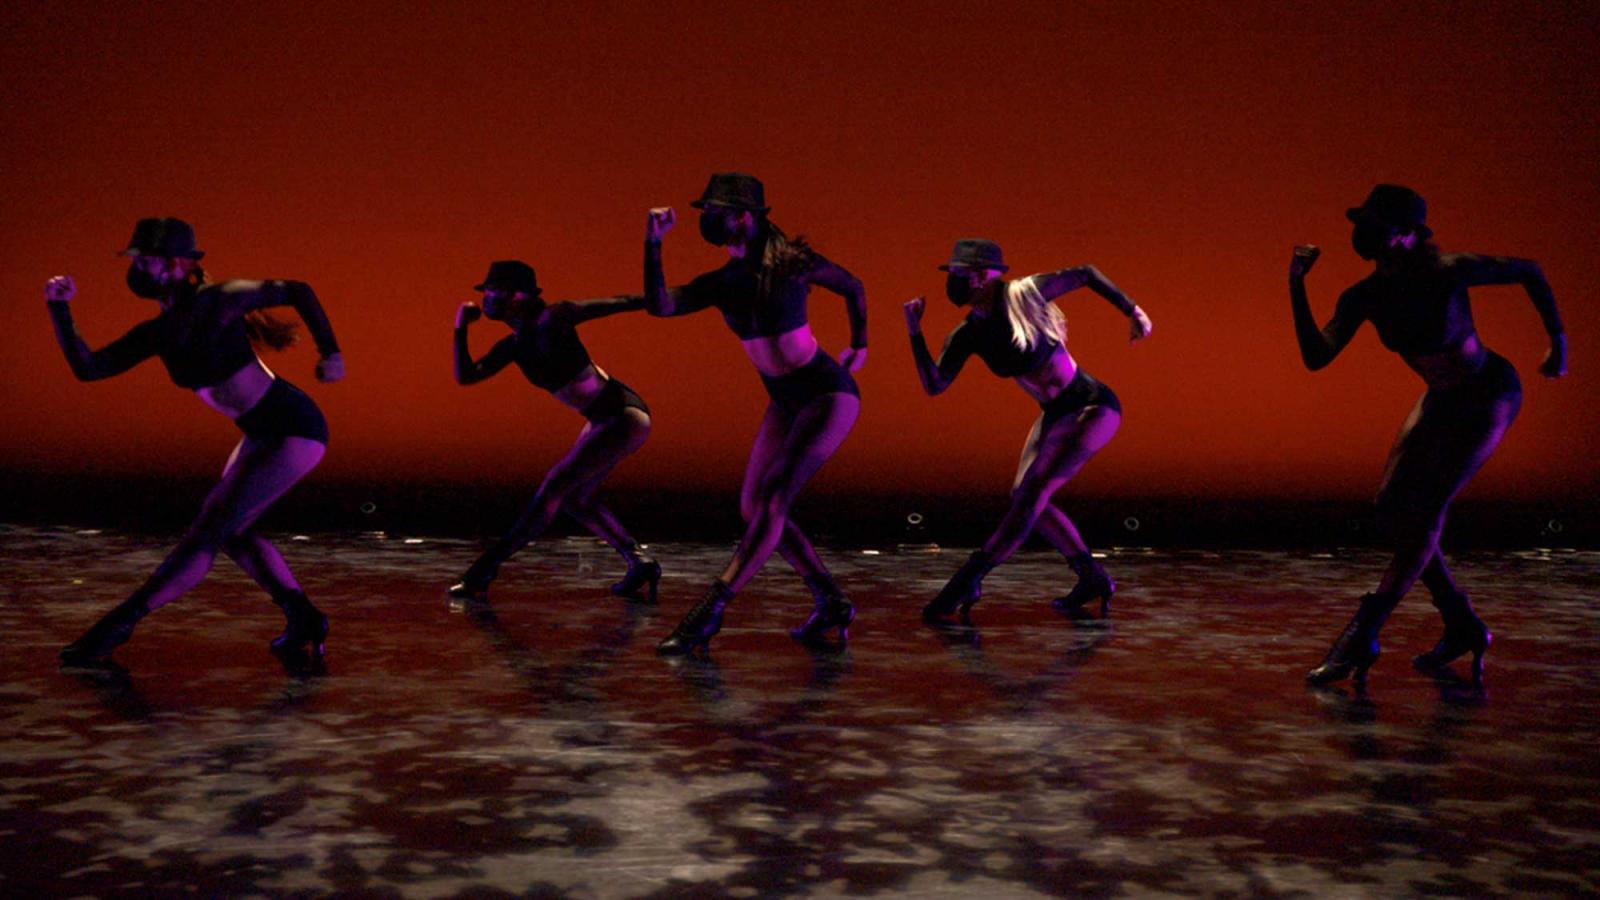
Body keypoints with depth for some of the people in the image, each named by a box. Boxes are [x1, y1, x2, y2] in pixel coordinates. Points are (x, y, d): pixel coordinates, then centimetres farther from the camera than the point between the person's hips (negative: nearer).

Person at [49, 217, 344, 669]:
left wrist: (330, 352, -10)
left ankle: (114, 629, -3)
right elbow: (87, 367, 1)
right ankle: (304, 620, 27)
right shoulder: (157, 333, 5)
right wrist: (60, 309, -9)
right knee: (230, 530, 21)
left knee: (210, 531, -9)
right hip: (263, 433, 9)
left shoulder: (220, 300, -16)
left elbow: (297, 291, -5)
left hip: (296, 429, -9)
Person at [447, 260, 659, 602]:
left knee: (554, 486, -12)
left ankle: (484, 572, -8)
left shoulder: (552, 318, -17)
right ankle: (640, 564, 28)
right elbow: (465, 376, 0)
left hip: (626, 416, -9)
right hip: (603, 419, 9)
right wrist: (461, 328, -9)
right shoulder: (513, 345, 4)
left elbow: (617, 303, -9)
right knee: (573, 499, 18)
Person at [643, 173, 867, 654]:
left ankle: (709, 613, -18)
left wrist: (858, 346, 17)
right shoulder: (721, 283, 0)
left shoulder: (793, 263, -14)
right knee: (754, 507, 6)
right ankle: (831, 602, 16)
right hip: (784, 401, 8)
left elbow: (852, 286, 4)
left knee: (771, 501, -17)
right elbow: (659, 305, -14)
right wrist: (653, 244, -23)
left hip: (829, 393, -7)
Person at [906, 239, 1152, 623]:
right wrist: (914, 331, -23)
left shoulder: (1023, 294, -19)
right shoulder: (967, 335, -5)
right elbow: (934, 385, -15)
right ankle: (1093, 578, 23)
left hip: (1092, 407, -8)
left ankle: (967, 581, -14)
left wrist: (1132, 310, -5)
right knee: (1023, 498, 11)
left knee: (1031, 494, -16)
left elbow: (1085, 274, -5)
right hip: (1055, 415, 8)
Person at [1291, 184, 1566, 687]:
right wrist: (1296, 287, -28)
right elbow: (1316, 357, -22)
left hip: (1490, 395, -6)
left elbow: (1528, 272, -10)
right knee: (1392, 509, -2)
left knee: (1426, 510, -16)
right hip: (1442, 399, 7)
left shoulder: (1448, 273, -26)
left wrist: (1558, 340, -3)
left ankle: (1363, 636, -15)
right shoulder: (1364, 297, -12)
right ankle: (1463, 628, 12)